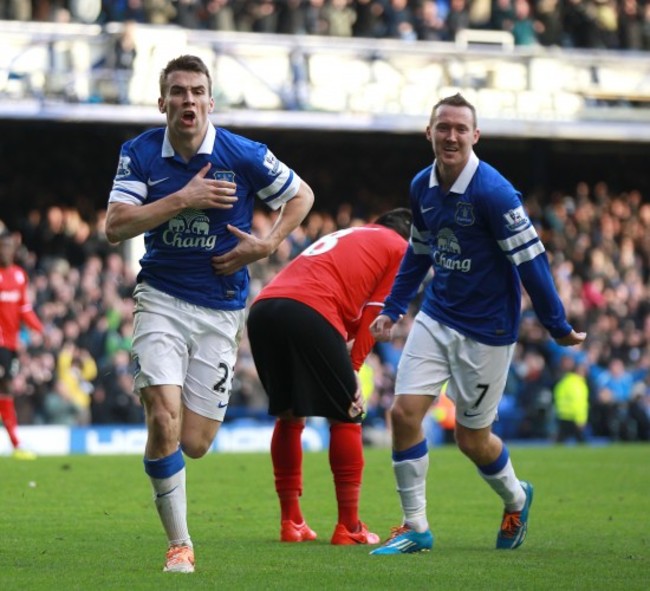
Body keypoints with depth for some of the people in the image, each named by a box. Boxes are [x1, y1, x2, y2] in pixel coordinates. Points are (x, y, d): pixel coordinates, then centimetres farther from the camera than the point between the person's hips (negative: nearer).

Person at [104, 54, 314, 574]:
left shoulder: (244, 156, -7)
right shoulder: (140, 154, -3)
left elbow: (302, 195, 7)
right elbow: (116, 226, -12)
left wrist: (266, 245, -7)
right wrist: (182, 199, -20)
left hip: (221, 310, 0)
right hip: (161, 297, 0)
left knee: (195, 444, 0)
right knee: (164, 422, -20)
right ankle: (179, 544, -7)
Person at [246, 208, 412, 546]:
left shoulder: (342, 238, 38)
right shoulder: (400, 249, 18)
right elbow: (373, 315, 8)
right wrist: (353, 368, 9)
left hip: (262, 307, 7)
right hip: (310, 311, -7)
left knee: (289, 416, 20)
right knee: (345, 417, 5)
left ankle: (290, 523, 22)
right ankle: (349, 527, 5)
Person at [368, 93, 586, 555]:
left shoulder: (493, 192, -21)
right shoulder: (422, 186, 1)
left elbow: (531, 260, -18)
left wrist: (558, 326, -16)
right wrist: (392, 309, 15)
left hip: (486, 330, -6)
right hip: (436, 318, 6)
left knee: (472, 438, 5)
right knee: (405, 412, -7)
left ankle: (516, 499, 36)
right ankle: (415, 527, 4)